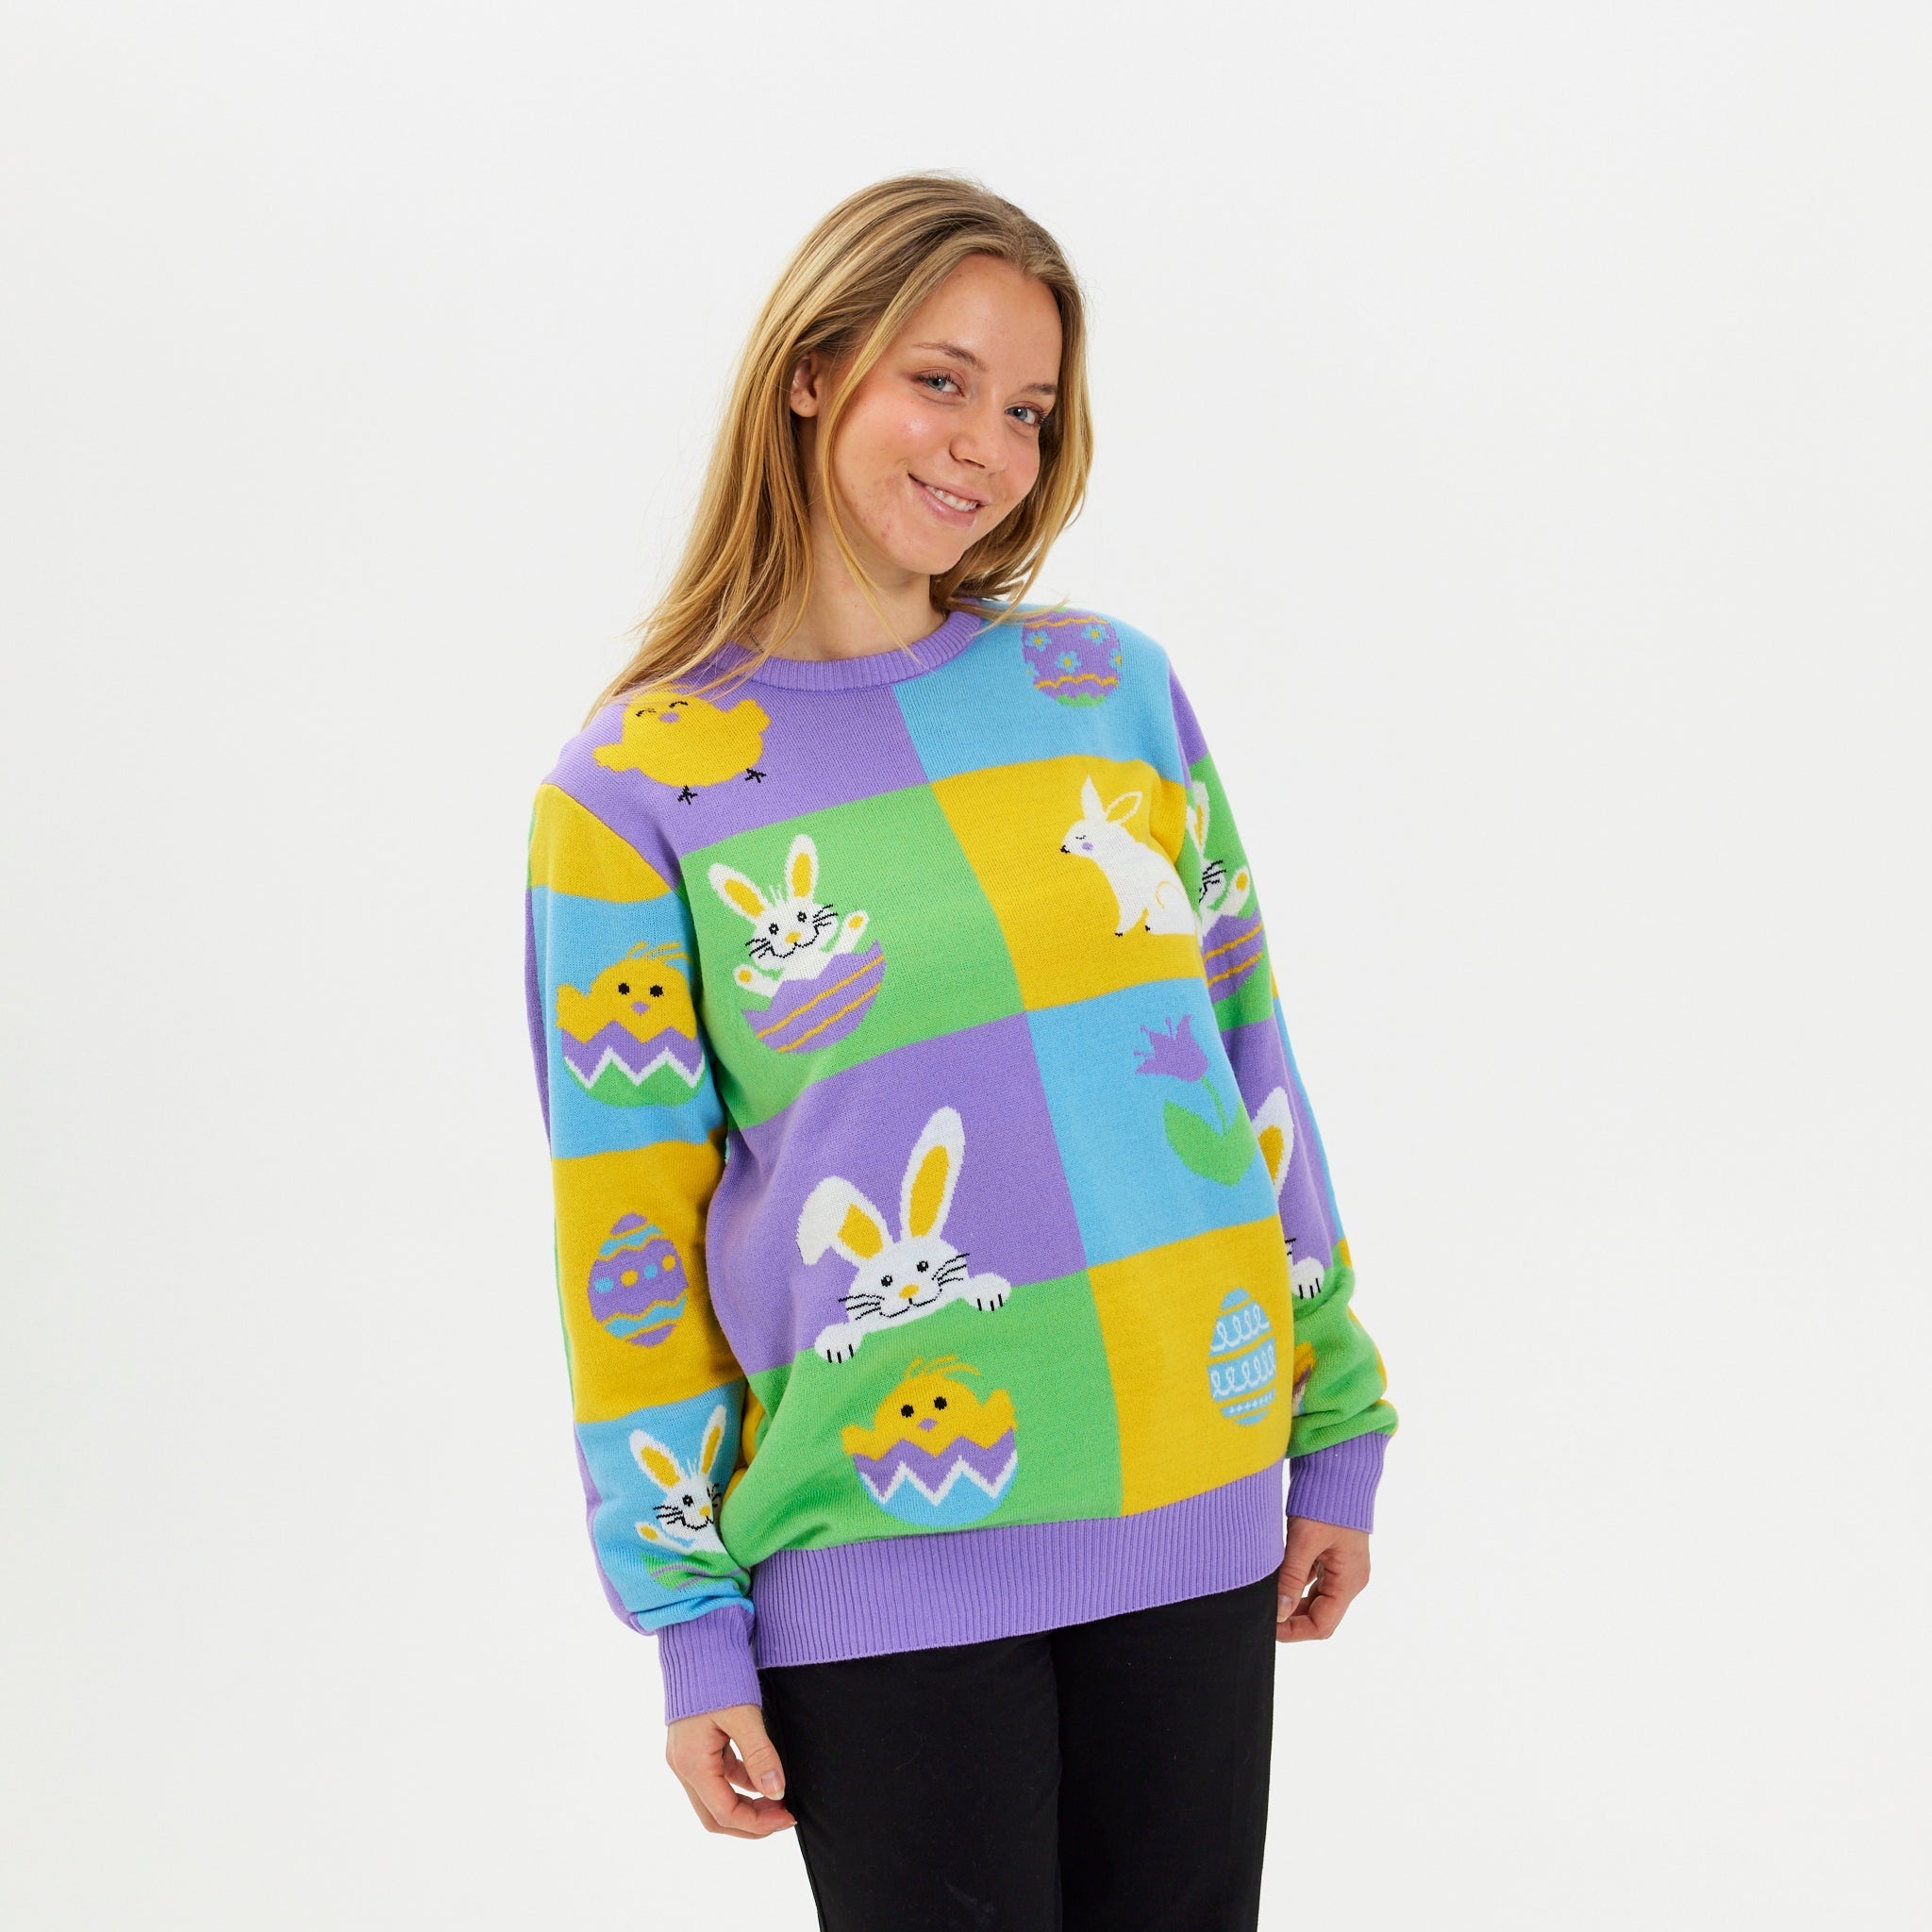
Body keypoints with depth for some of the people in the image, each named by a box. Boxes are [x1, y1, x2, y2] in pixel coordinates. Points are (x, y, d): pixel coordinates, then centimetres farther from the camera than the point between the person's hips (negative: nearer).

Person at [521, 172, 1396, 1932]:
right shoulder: (635, 787, -3)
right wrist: (693, 1621, -3)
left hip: (1195, 1513, 3)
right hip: (886, 1554, -3)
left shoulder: (1113, 683, 6)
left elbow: (1247, 1056, 10)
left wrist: (1335, 1428, 10)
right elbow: (629, 1234, -3)